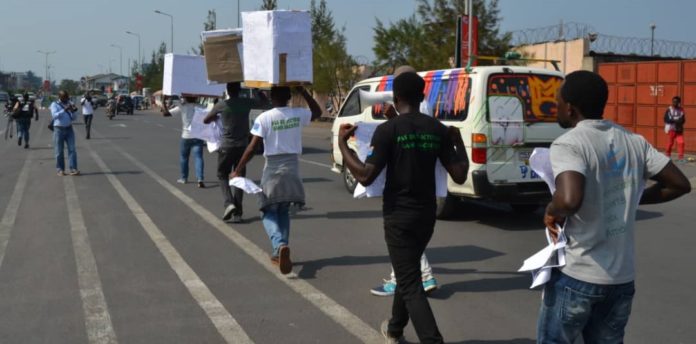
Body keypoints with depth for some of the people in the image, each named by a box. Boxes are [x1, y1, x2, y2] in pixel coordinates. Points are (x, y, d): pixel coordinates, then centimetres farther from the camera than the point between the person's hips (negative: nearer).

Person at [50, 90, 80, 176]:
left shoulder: (69, 104, 12)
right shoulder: (54, 104, 0)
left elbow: (73, 118, 10)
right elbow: (55, 115, -18)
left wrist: (74, 111, -10)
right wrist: (64, 110, -27)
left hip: (69, 129, 3)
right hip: (58, 129, -3)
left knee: (72, 149, -6)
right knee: (59, 151, 1)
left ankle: (73, 169, -9)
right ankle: (60, 170, 8)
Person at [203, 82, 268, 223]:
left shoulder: (221, 105, -4)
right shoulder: (246, 103, -1)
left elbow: (205, 120, 10)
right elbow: (263, 100, 19)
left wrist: (217, 116, 27)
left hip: (226, 146, -2)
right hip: (242, 146, 2)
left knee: (222, 175, 13)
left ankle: (229, 202, -10)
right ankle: (237, 213, 5)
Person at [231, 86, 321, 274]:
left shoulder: (264, 118, -10)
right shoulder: (298, 114, 0)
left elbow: (252, 147, -12)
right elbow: (317, 112, 22)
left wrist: (237, 170, -5)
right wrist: (302, 91, 16)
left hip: (272, 169, -3)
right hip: (292, 168, 3)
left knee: (269, 213, 5)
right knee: (283, 211, 19)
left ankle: (280, 245, -23)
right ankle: (279, 252, 18)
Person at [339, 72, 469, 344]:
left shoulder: (388, 130, -14)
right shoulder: (439, 130, 0)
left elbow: (366, 176, -18)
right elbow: (459, 176, 0)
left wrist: (342, 143, -9)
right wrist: (458, 142, 15)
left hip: (398, 216, -6)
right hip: (426, 214, 6)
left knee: (411, 284, -2)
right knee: (408, 272, 25)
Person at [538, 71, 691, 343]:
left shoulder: (568, 144, -16)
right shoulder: (633, 141, 4)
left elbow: (570, 200, -33)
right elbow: (679, 184, 10)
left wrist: (552, 212, -13)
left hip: (575, 277, -6)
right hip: (622, 278, 6)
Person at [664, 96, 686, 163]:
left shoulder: (681, 110, 7)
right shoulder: (669, 110, -4)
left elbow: (683, 120, 9)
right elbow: (666, 119, -9)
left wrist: (680, 121, -14)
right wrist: (674, 120, -19)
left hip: (679, 129, 3)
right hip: (672, 129, -3)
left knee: (681, 142, -7)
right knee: (671, 142, 4)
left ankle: (681, 157, -3)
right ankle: (667, 155, 25)